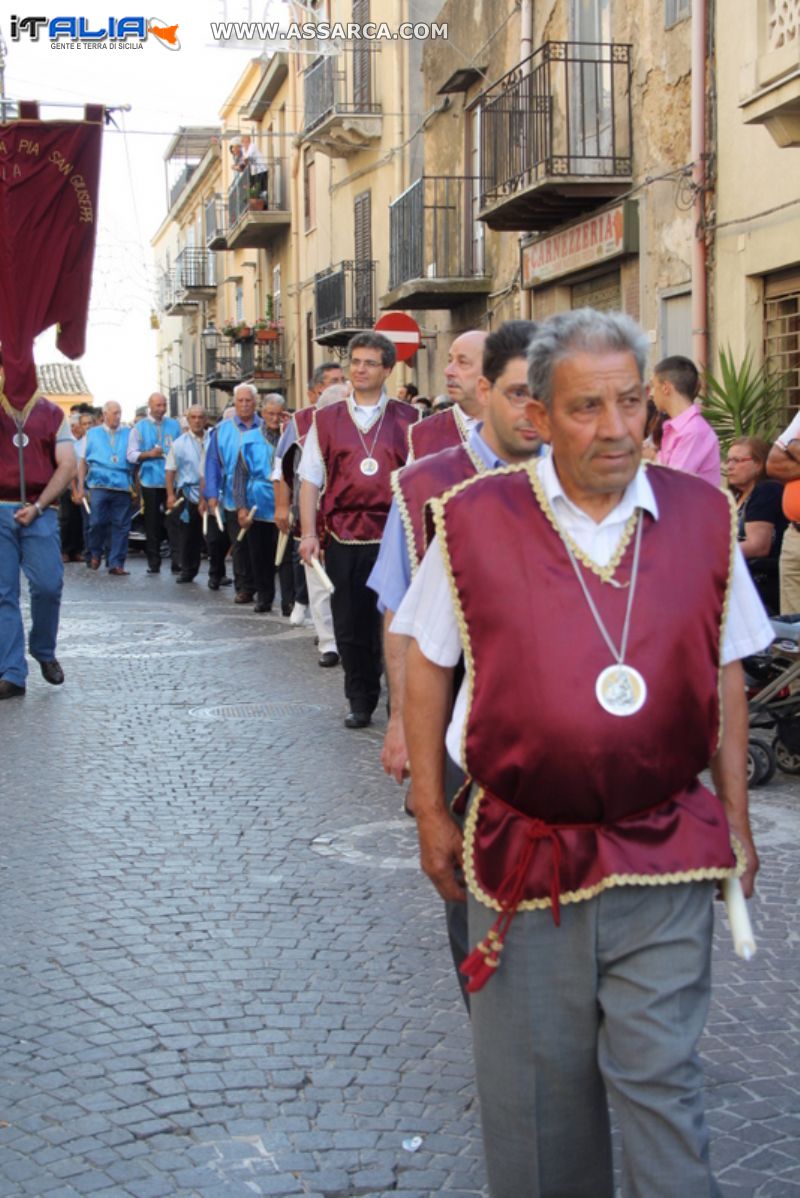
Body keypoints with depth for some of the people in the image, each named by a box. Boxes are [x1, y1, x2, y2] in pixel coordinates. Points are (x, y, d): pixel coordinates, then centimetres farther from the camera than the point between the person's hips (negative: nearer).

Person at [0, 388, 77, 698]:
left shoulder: (51, 413, 10)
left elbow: (67, 465, 3)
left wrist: (37, 506, -7)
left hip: (39, 512, 0)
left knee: (48, 586, -8)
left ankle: (43, 651, 18)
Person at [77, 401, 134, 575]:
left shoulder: (129, 434, 13)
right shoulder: (92, 434, 14)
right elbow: (83, 461, 13)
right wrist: (81, 486, 6)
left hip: (123, 487, 1)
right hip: (99, 485, -1)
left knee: (121, 526, -2)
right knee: (97, 522, -6)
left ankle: (116, 563, 3)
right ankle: (95, 553, 19)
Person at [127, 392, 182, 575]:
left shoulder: (174, 425, 7)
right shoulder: (139, 427, 5)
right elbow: (131, 455, 0)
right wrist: (149, 454, -14)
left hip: (172, 480, 0)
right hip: (150, 481, 0)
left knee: (173, 521, -6)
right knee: (152, 523, 6)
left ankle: (177, 561, -8)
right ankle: (153, 563, 13)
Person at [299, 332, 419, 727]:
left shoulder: (407, 420, 5)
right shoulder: (326, 420, 8)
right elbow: (310, 480, 8)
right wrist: (309, 534, 0)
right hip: (344, 539, 2)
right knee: (351, 626, 7)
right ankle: (361, 702, 20)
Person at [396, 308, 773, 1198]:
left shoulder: (701, 517, 1)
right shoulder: (474, 520, -6)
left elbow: (724, 678, 9)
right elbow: (426, 665, 4)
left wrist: (736, 820, 10)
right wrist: (431, 812, 4)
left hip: (665, 856, 1)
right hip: (521, 852, 0)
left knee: (660, 1078, 4)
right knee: (536, 1087, 14)